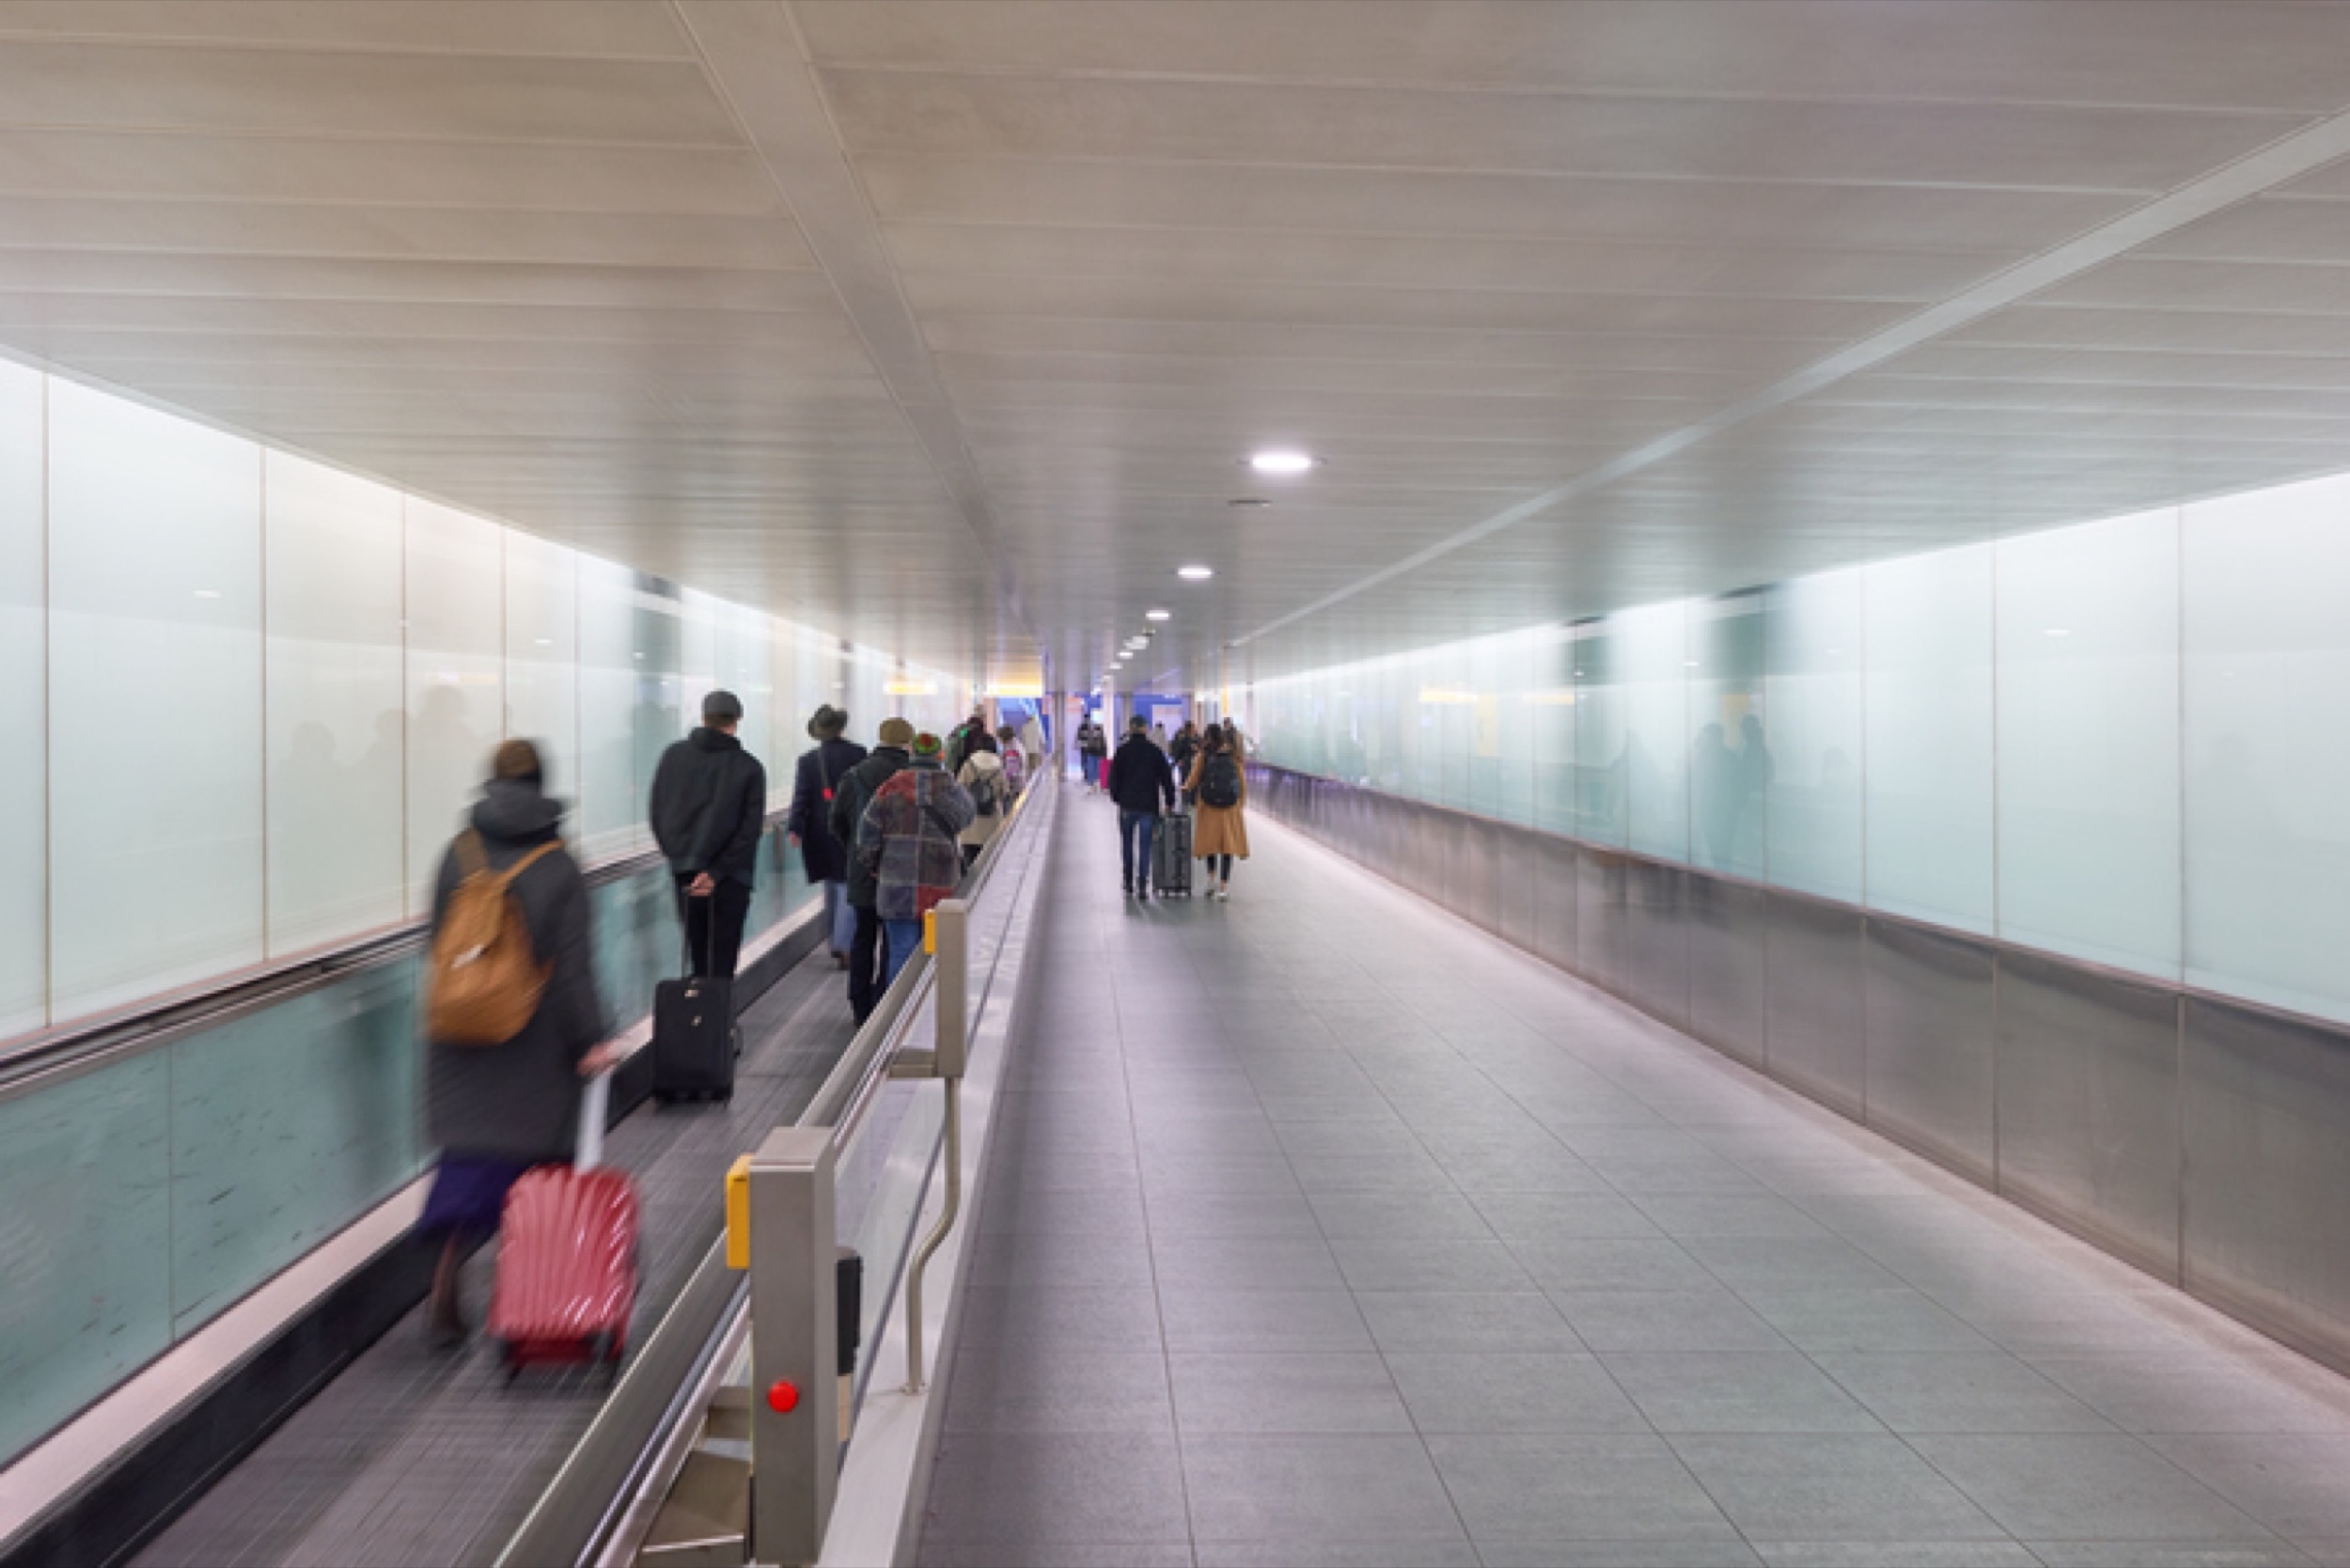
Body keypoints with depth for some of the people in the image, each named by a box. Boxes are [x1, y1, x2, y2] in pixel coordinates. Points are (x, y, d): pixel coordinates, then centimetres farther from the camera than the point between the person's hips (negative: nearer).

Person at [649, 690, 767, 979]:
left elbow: (658, 816, 6)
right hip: (730, 879, -3)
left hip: (685, 876, 3)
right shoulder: (749, 767, -6)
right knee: (722, 962, 2)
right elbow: (750, 829, -11)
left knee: (699, 958, 14)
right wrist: (716, 872, -10)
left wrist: (679, 856, 10)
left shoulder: (673, 756, 4)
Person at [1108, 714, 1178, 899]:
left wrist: (1116, 797, 12)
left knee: (1127, 845, 14)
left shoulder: (1122, 750, -2)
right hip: (1148, 805, 0)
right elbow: (1166, 778, 3)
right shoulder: (1155, 751, 0)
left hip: (1127, 805, 0)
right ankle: (1142, 887, -6)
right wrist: (1169, 801, 11)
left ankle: (1128, 885, 17)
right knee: (1145, 846, 1)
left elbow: (1114, 777, 0)